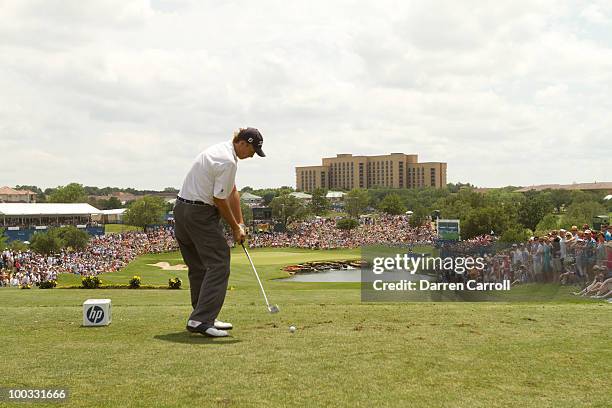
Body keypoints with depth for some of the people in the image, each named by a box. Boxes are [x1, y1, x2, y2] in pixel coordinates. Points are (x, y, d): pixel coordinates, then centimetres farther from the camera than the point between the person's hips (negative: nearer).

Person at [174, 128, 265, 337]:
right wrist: (235, 227, -2)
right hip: (201, 215, -11)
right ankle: (200, 320, -16)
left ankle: (204, 319, 20)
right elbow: (219, 200, -15)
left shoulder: (221, 150, 14)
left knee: (199, 268, 14)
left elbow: (232, 191, 16)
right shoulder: (228, 162, -18)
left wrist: (240, 223, 14)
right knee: (218, 265, -9)